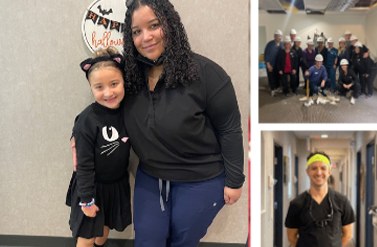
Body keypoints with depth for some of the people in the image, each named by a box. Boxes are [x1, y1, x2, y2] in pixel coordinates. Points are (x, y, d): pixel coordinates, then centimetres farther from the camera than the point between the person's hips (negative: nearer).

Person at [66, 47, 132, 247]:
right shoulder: (87, 120, -26)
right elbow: (84, 164, -20)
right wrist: (86, 199, -16)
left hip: (117, 184, 5)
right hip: (93, 186, -5)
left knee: (105, 226, 26)